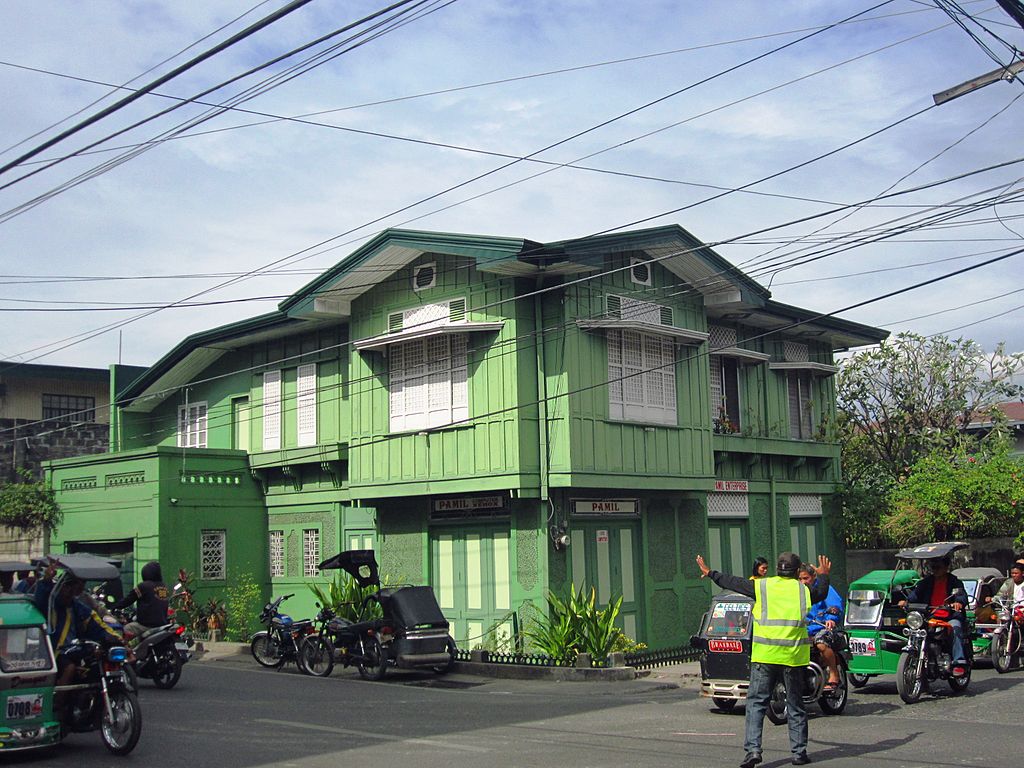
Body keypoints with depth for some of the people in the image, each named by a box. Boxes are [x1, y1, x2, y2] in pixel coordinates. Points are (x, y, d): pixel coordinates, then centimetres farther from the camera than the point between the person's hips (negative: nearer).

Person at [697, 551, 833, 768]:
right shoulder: (803, 590, 6)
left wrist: (710, 573, 26)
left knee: (756, 702, 1)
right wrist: (823, 575, 45)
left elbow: (733, 583, 12)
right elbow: (821, 593, 27)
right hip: (794, 656, 2)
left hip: (765, 655, -1)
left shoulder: (761, 586, 2)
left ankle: (753, 749, -10)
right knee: (795, 705, 12)